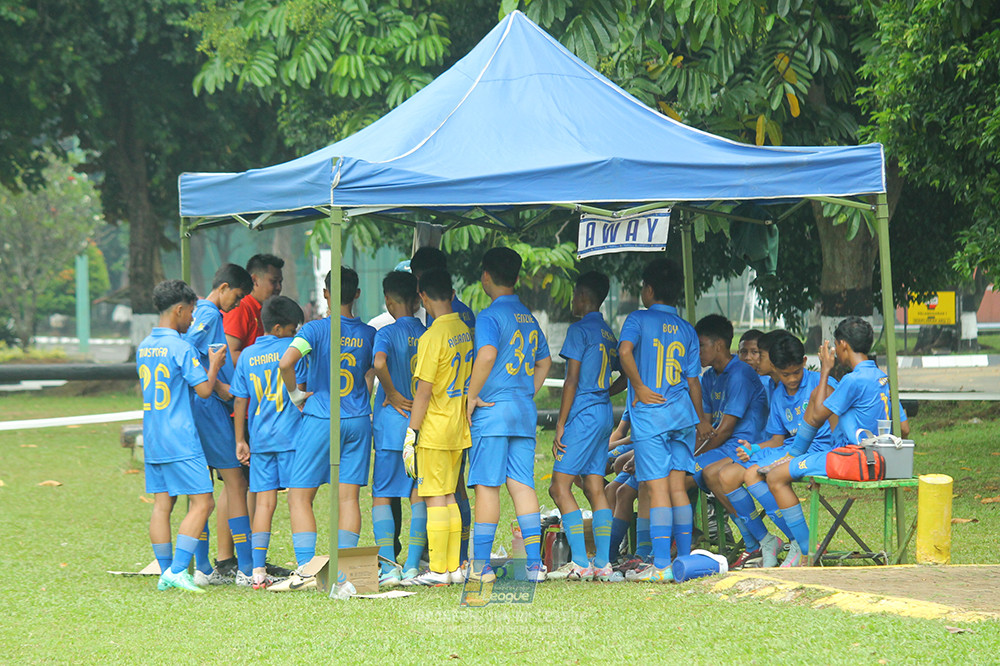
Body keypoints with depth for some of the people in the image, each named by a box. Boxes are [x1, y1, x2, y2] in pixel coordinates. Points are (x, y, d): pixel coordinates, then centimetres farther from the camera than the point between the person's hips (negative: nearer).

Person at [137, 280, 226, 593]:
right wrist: (214, 364, 5)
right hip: (180, 440, -8)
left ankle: (165, 572, 8)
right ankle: (177, 570, -13)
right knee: (202, 503, -5)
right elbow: (204, 389, -14)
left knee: (162, 504, 8)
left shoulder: (144, 347, 12)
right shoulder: (181, 348, -13)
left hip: (152, 440, 8)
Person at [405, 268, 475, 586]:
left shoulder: (432, 338, -17)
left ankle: (438, 570, -3)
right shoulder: (465, 330, 7)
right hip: (459, 428, 8)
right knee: (448, 496, 13)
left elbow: (424, 390, -16)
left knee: (435, 498, -4)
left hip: (434, 429, -8)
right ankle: (453, 567, 14)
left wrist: (412, 432, -11)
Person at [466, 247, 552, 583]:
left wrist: (472, 396, -15)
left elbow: (487, 355, -24)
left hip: (493, 412, -7)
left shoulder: (489, 316, -9)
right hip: (525, 411, 7)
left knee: (487, 486, -4)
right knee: (522, 485, 5)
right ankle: (534, 562, -1)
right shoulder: (529, 318, 15)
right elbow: (544, 362, 23)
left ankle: (481, 565, -3)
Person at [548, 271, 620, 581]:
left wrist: (561, 425, -12)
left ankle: (581, 563, -15)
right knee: (595, 488, 8)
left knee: (560, 487, -8)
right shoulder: (609, 334, 15)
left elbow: (572, 381, -13)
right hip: (605, 415, 9)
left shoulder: (580, 330, -9)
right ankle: (602, 564, 3)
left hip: (583, 415, -9)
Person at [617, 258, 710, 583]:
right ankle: (685, 559, 10)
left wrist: (640, 388, -12)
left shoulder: (639, 319, -2)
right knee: (677, 486, 10)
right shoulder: (687, 330, 11)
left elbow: (625, 350, -22)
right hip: (682, 413, 5)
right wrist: (700, 419, 23)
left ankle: (661, 565, -13)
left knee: (657, 488, -8)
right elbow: (693, 380, 12)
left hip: (650, 414, -5)